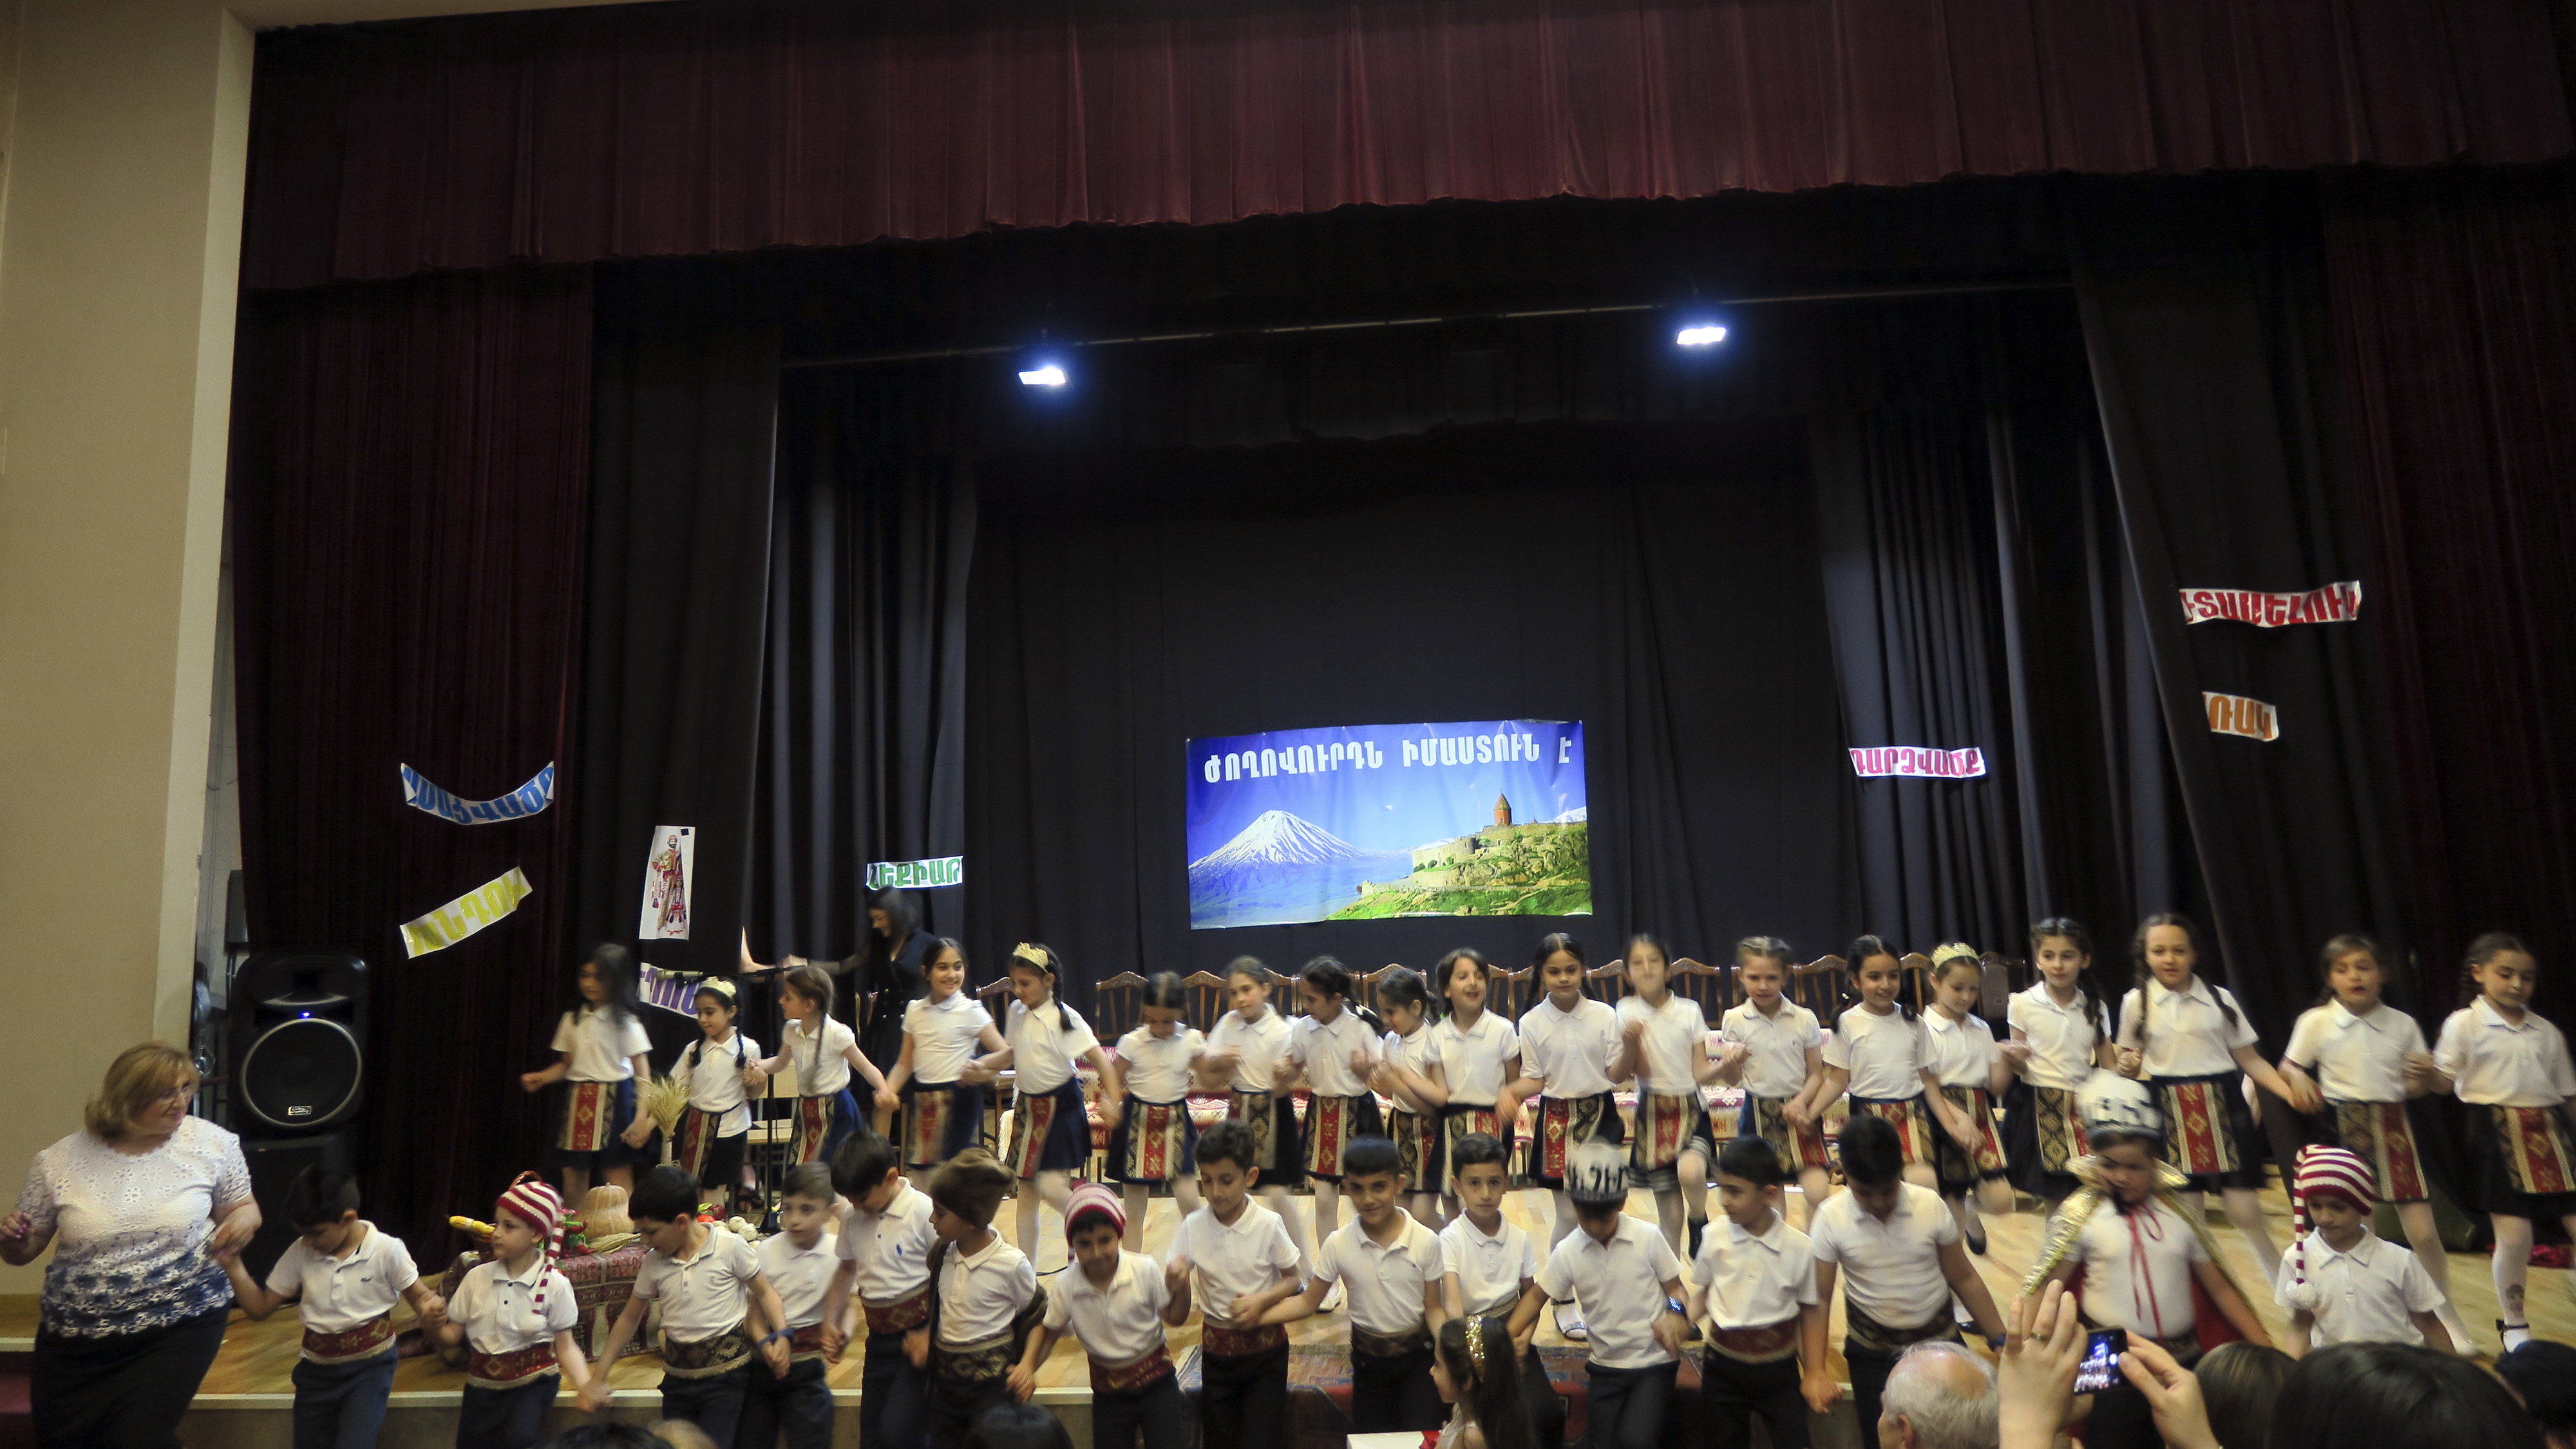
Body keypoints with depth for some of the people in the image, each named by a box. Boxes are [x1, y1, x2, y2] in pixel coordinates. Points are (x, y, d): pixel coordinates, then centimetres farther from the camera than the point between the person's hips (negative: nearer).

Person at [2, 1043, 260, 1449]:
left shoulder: (212, 1143, -6)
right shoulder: (59, 1161, -3)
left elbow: (244, 1207, 7)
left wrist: (244, 1218, -15)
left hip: (182, 1321, -2)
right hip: (76, 1332, 2)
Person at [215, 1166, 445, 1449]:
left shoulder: (386, 1250, -14)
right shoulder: (300, 1253, -5)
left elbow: (419, 1296, -5)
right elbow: (259, 1309, 3)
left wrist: (431, 1308, -28)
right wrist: (233, 1266, -10)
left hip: (370, 1366, -4)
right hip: (317, 1369, 4)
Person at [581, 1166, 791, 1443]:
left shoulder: (729, 1247, -11)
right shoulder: (653, 1263, 2)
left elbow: (765, 1292, -2)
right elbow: (629, 1318, 15)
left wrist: (782, 1335, -17)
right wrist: (599, 1375, 11)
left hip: (725, 1375, -5)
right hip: (677, 1376, 5)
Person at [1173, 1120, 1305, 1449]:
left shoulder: (1269, 1225, -17)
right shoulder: (1192, 1227, -10)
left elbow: (1293, 1278, -3)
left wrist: (1262, 1301, -20)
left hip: (1265, 1344, -2)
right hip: (1216, 1345, 2)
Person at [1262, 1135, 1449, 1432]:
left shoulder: (1426, 1241, -17)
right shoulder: (1338, 1245, -14)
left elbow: (1433, 1308, -7)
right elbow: (1308, 1302, -6)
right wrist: (1257, 1316, -20)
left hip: (1417, 1355, -1)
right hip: (1368, 1360, 1)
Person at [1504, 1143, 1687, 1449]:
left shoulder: (1648, 1237, -13)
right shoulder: (1567, 1252, -7)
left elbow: (1674, 1287, -2)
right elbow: (1537, 1297, 2)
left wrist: (1675, 1313, -24)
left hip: (1654, 1363, -2)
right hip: (1605, 1367, 3)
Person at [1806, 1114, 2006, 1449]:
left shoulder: (1931, 1206, -12)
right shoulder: (1831, 1219, -15)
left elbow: (1963, 1278, 1)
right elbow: (1818, 1298, -8)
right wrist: (1815, 1371, -14)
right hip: (1872, 1355, 0)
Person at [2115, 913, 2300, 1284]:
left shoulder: (2219, 999, 3)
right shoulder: (2137, 1002, 2)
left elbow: (2250, 1060, 5)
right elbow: (2131, 1059, 10)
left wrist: (2291, 1093, -8)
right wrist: (2128, 1067, -13)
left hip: (2222, 1106, 0)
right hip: (2170, 1112, 0)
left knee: (2244, 1209, -2)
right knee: (2187, 1214, 2)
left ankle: (2284, 1282, 22)